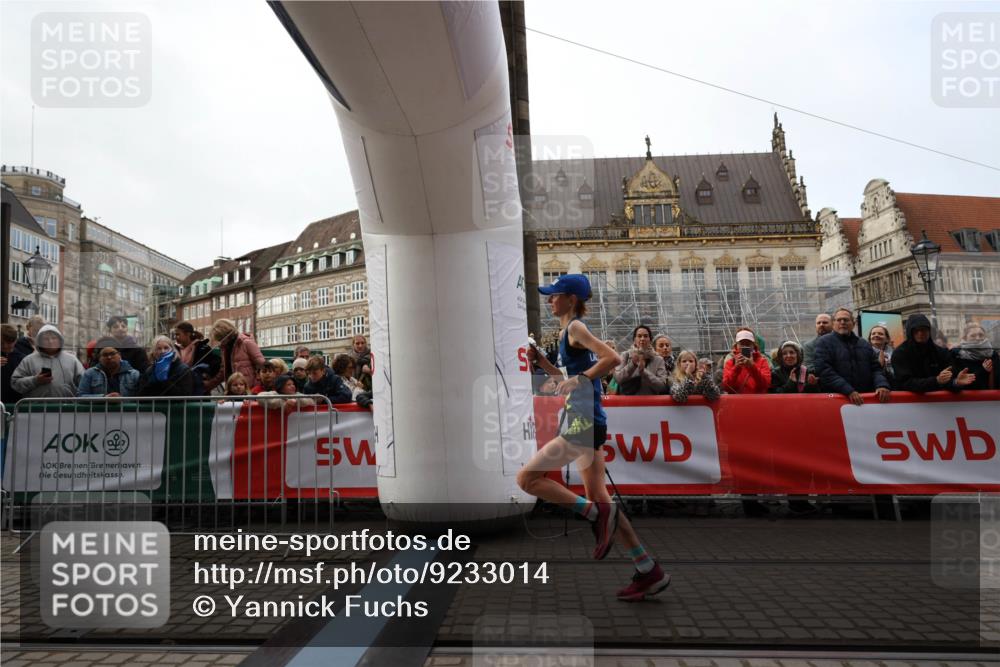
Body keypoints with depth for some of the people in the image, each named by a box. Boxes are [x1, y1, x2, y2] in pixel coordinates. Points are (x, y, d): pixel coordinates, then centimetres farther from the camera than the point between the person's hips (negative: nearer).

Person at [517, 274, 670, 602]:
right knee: (598, 499, 12)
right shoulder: (566, 332, 18)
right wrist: (541, 361, 15)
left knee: (526, 478, -4)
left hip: (582, 422, -10)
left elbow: (613, 357, -22)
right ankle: (649, 572, 17)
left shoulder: (575, 328, -9)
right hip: (584, 422, 10)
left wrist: (579, 378, -17)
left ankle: (597, 513, -6)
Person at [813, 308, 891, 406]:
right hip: (836, 398, -4)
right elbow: (825, 371, -13)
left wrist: (882, 385, -9)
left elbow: (876, 368, 13)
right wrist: (849, 391, -23)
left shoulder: (864, 344, 16)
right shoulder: (825, 342, -1)